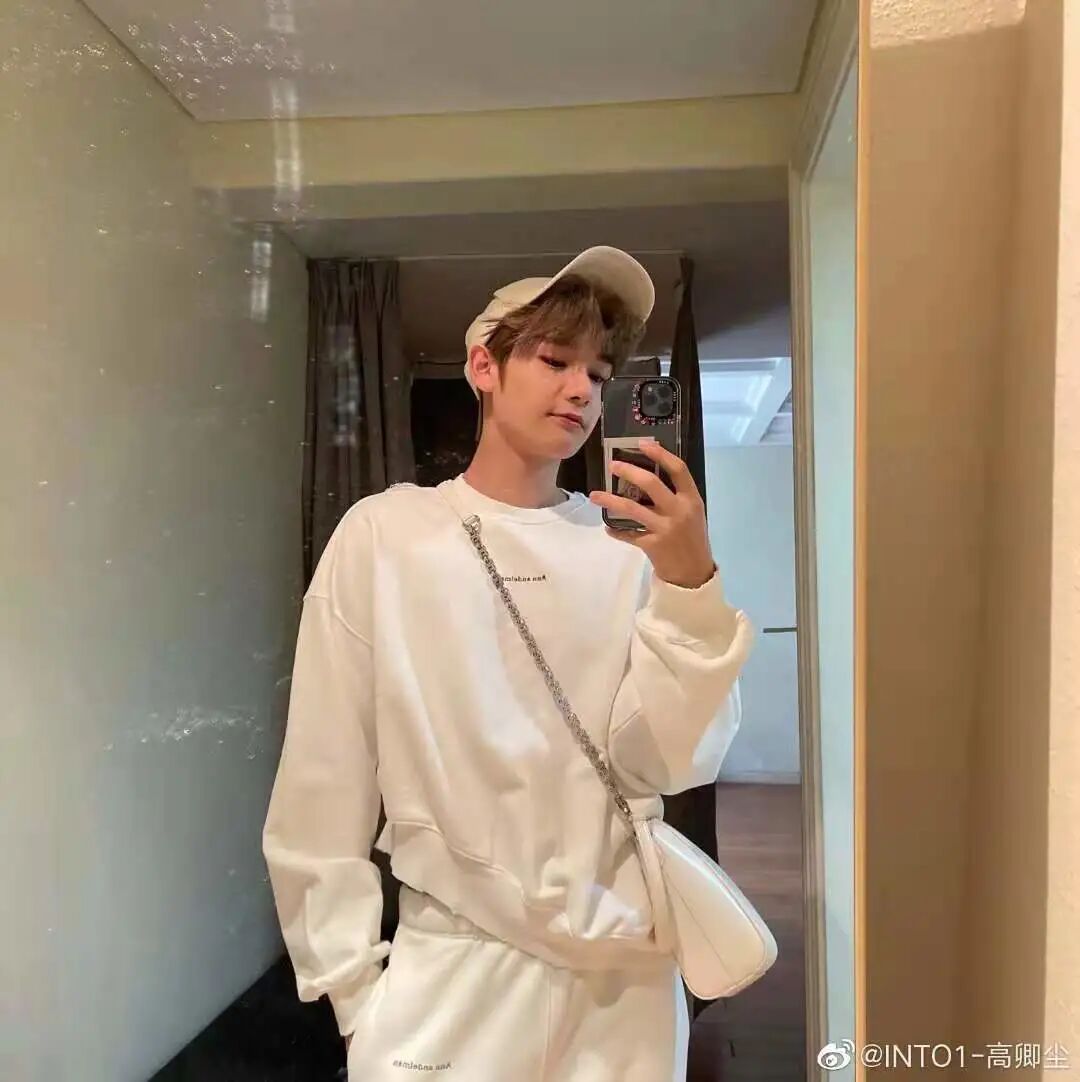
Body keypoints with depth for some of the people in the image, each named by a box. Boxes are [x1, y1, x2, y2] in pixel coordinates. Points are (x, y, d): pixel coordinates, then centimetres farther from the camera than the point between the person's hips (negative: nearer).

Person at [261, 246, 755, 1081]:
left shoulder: (629, 544, -4)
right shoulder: (385, 534, -8)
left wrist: (690, 583, -20)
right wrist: (353, 984, -3)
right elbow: (325, 779, -5)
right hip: (454, 966, -2)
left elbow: (670, 763, -9)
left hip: (626, 967, 2)